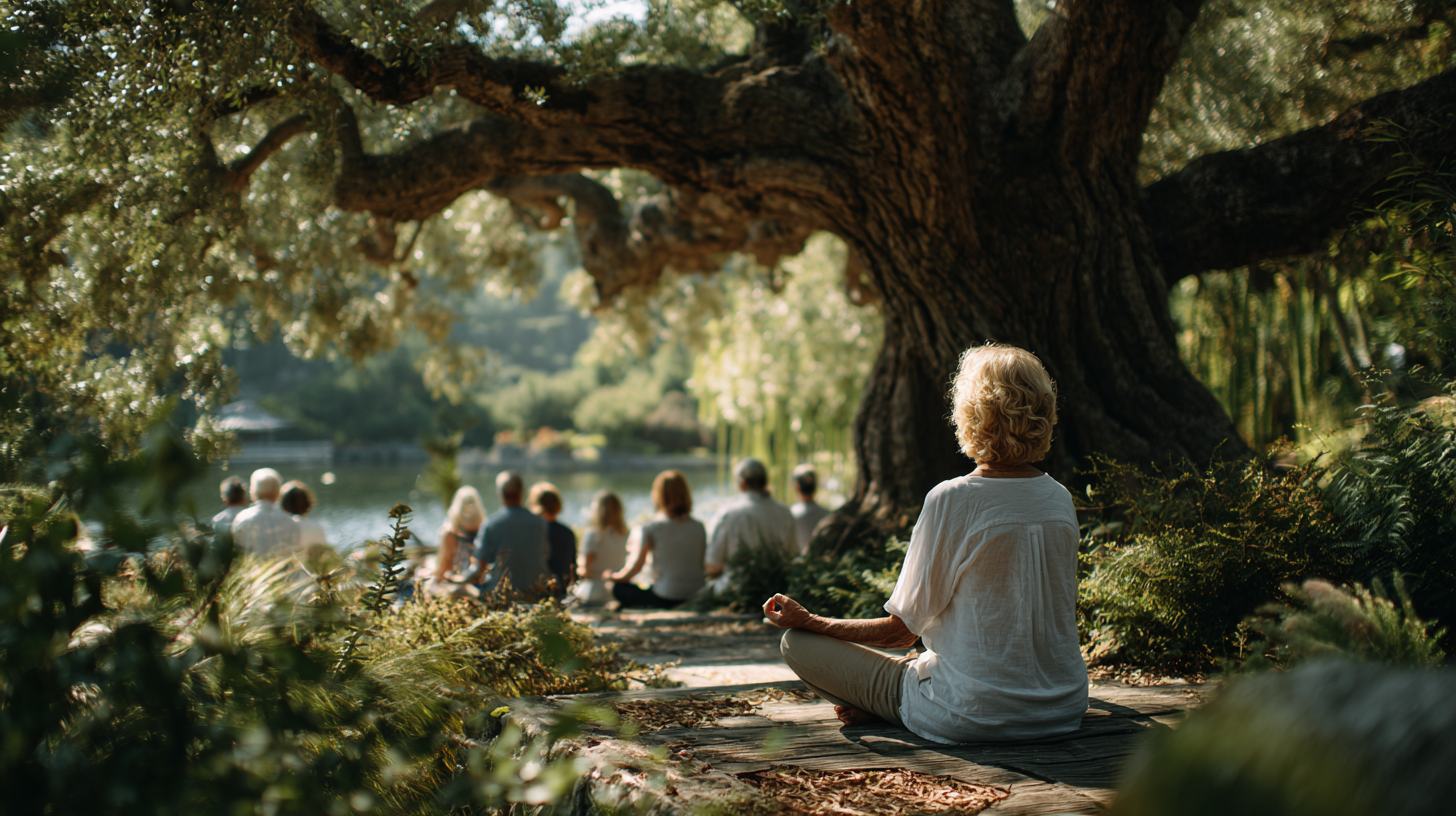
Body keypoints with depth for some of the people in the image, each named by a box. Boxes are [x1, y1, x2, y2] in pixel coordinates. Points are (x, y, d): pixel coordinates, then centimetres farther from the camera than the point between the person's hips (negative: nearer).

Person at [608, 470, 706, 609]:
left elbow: (636, 567, 0)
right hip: (698, 596, 4)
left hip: (667, 598, -4)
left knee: (619, 588, 15)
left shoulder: (650, 528, -5)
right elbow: (703, 565, 8)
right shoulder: (698, 527, 4)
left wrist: (613, 576, 21)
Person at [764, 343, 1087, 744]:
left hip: (973, 717, -7)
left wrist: (807, 620, 3)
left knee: (797, 643, 0)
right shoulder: (1060, 500, 0)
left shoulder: (951, 500, -17)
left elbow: (901, 630, -11)